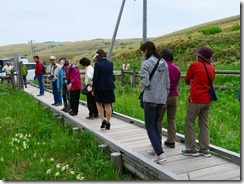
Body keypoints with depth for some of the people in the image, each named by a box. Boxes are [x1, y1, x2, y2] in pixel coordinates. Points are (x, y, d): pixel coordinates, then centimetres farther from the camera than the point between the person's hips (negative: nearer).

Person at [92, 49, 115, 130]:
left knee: (99, 103, 15)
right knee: (108, 105, 9)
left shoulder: (97, 64, -12)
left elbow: (95, 78, -12)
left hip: (100, 87, -4)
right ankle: (108, 123, 12)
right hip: (110, 87, 4)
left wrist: (93, 89, -4)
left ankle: (103, 120, 4)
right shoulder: (110, 63, 4)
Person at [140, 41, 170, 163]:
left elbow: (145, 83, -20)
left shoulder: (146, 63, -12)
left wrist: (142, 83, 3)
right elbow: (167, 83, 11)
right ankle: (156, 149, 27)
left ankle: (160, 153, -6)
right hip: (161, 98, 7)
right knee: (155, 124, 21)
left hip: (150, 99, -7)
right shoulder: (163, 63, 8)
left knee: (149, 126, 2)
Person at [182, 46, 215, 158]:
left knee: (189, 123, 4)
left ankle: (191, 149, 8)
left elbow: (187, 81, 2)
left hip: (195, 99, -6)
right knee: (204, 124, 12)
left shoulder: (195, 65, -8)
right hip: (207, 100, 6)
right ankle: (205, 149, 16)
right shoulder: (211, 68, 9)